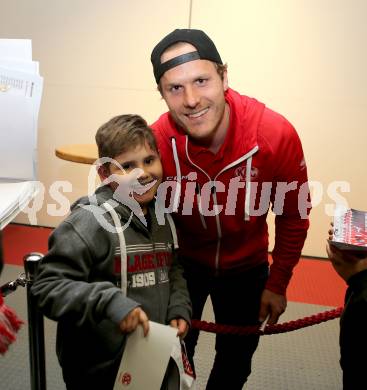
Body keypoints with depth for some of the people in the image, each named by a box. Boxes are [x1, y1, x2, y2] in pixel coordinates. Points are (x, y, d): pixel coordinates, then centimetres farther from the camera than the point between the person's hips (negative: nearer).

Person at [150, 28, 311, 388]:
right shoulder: (155, 143, -27)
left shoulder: (276, 134, -28)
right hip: (181, 262, 0)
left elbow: (294, 215, -11)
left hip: (246, 266, 1)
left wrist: (277, 283, -4)